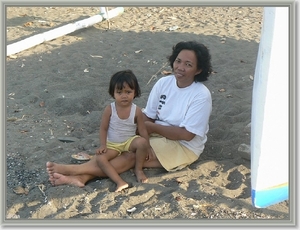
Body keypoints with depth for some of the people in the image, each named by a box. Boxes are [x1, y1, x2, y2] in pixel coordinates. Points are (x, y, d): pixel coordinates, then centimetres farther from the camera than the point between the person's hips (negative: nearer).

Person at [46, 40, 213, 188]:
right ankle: (82, 176, -34)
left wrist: (153, 127, -19)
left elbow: (187, 134, -22)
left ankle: (75, 169, -27)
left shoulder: (201, 96, -20)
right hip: (159, 135, 6)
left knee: (133, 154, -24)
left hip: (183, 146, -6)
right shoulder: (163, 83, -4)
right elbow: (148, 116, -1)